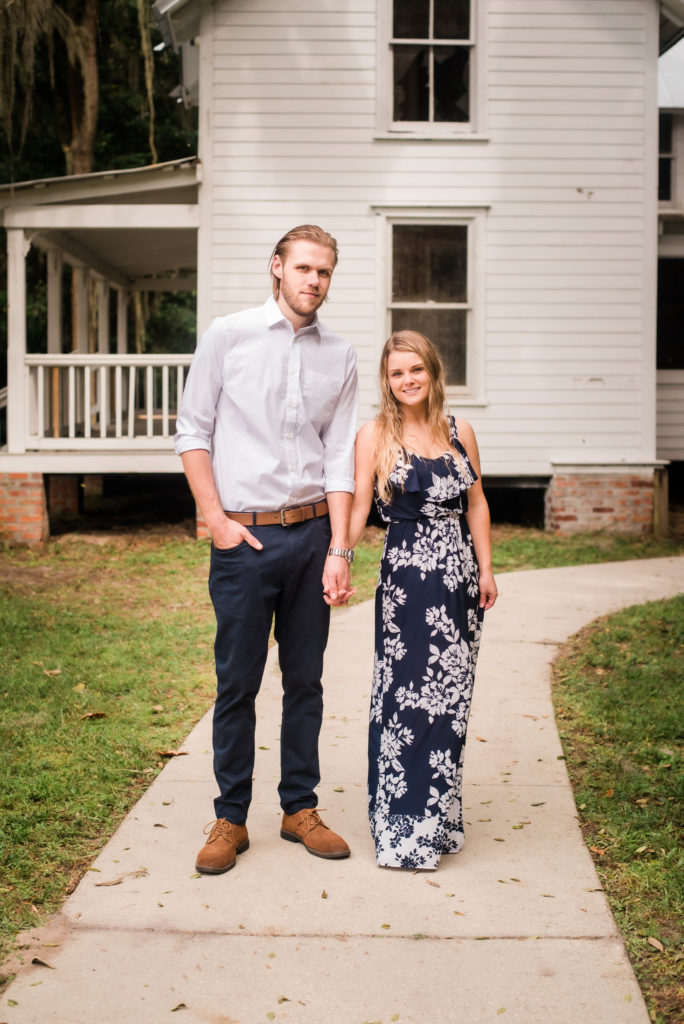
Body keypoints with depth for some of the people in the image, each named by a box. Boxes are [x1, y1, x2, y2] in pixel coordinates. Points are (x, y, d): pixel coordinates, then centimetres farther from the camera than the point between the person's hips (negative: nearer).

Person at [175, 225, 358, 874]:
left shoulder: (340, 357, 9)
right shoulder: (228, 336, 1)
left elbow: (340, 457, 6)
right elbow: (193, 432, 1)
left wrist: (339, 548, -1)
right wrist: (216, 518, -7)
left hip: (312, 531, 3)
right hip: (244, 534, -3)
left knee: (305, 679, 9)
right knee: (237, 681, 1)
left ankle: (300, 808, 22)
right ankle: (230, 818, 14)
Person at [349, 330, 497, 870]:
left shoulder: (460, 432, 10)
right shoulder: (375, 435, 0)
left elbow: (477, 503, 14)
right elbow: (359, 505, -3)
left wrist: (486, 569, 9)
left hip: (459, 575, 4)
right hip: (406, 577, -4)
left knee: (451, 695, 8)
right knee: (407, 696, -4)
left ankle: (440, 816, 21)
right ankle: (405, 827, 6)